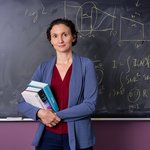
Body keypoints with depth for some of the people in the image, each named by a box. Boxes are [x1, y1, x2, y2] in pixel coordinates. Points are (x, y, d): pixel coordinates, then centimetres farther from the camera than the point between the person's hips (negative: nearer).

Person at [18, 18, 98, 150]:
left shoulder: (86, 65, -5)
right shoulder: (43, 68, 3)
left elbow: (90, 104, -11)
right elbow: (23, 103, 2)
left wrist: (58, 115, -15)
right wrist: (39, 112, -17)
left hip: (77, 138, -2)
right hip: (48, 137, 2)